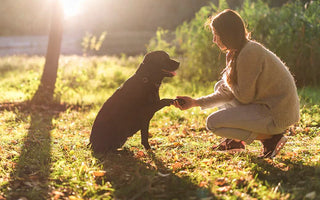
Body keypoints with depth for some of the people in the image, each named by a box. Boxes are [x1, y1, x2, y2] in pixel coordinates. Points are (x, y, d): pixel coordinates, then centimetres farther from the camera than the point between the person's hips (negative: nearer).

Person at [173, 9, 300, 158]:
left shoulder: (249, 53, -22)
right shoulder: (236, 53, 9)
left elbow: (244, 97, -18)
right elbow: (230, 93, 10)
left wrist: (228, 80, 0)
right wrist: (195, 102, 6)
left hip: (279, 115, -10)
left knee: (213, 123, -9)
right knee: (220, 87, 18)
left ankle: (271, 138, -7)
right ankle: (236, 141, 22)